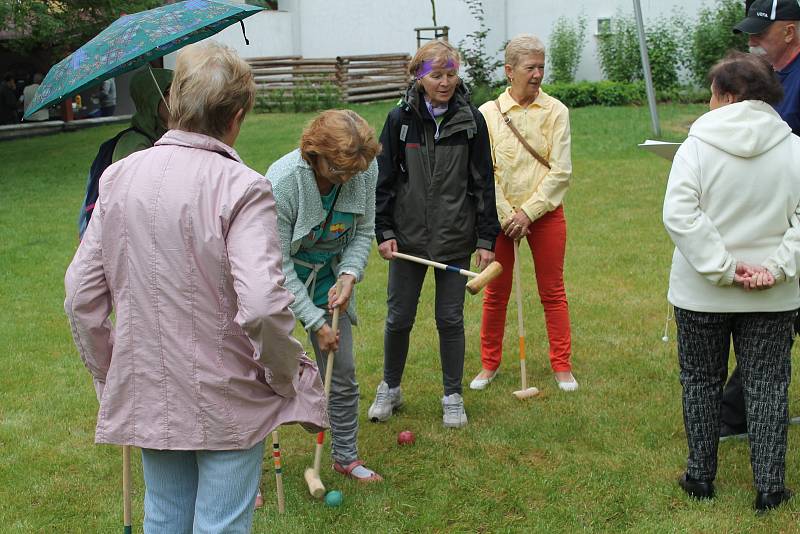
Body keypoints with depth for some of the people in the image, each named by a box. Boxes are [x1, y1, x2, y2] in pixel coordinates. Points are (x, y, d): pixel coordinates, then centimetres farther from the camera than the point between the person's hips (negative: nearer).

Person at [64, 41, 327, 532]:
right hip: (227, 400, -4)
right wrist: (293, 377, -9)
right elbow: (263, 306, -27)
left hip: (145, 395, 5)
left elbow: (82, 295, 1)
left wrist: (108, 374, 14)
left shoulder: (119, 177, -2)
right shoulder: (242, 187, -18)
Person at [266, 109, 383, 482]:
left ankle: (346, 456, 31)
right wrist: (315, 323, -21)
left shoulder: (365, 170, -17)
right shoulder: (281, 181, -31)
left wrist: (349, 276, -18)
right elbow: (278, 264, -24)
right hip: (281, 284, -4)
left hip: (328, 282, 5)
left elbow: (363, 232, 0)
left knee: (343, 375, 10)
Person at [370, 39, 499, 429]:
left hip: (455, 238, 0)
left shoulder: (471, 120, -2)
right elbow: (383, 179, 2)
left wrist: (486, 238, -2)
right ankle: (390, 389, 28)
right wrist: (383, 231, -4)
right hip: (408, 237, 0)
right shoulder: (400, 119, -2)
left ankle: (453, 397, 21)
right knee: (399, 318, 7)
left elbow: (483, 182, 1)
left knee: (450, 319, 6)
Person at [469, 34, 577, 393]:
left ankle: (562, 366, 16)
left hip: (545, 213, 0)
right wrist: (507, 216, -10)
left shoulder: (555, 111, -3)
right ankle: (489, 364, 23)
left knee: (553, 292, 6)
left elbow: (560, 172, -7)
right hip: (501, 215, 0)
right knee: (495, 293, 8)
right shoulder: (488, 114, -2)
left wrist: (528, 212, -12)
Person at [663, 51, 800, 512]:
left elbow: (679, 214, -20)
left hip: (701, 293, -1)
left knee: (702, 382, 15)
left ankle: (701, 477, 24)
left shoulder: (697, 146, -11)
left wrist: (723, 268, -17)